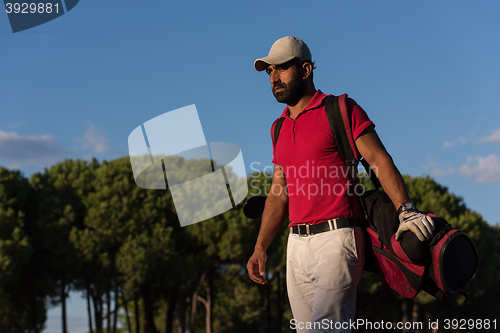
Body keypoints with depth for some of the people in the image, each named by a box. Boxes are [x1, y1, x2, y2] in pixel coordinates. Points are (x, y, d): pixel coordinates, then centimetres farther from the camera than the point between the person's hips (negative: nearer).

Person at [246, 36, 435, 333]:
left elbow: (380, 160, -8)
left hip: (337, 239, -7)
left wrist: (406, 210, -23)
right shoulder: (280, 128, 20)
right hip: (298, 245, 7)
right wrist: (261, 247, 14)